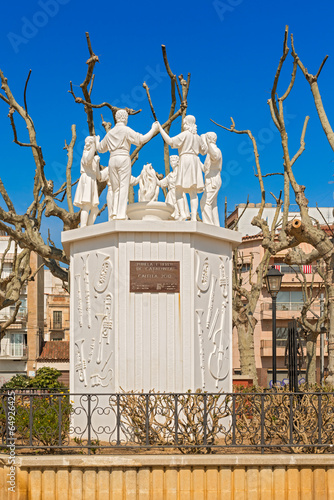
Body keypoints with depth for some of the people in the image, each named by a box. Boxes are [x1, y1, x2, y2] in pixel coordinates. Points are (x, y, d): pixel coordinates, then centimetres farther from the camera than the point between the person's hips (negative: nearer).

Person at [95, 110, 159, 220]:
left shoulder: (110, 132, 18)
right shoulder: (126, 130, 1)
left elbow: (100, 148, 27)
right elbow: (141, 139, -5)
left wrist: (97, 140, 49)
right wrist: (153, 130, 6)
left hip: (112, 160, 5)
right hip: (124, 159, -5)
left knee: (115, 188, 6)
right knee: (124, 187, -10)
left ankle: (114, 214, -1)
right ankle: (121, 214, -20)